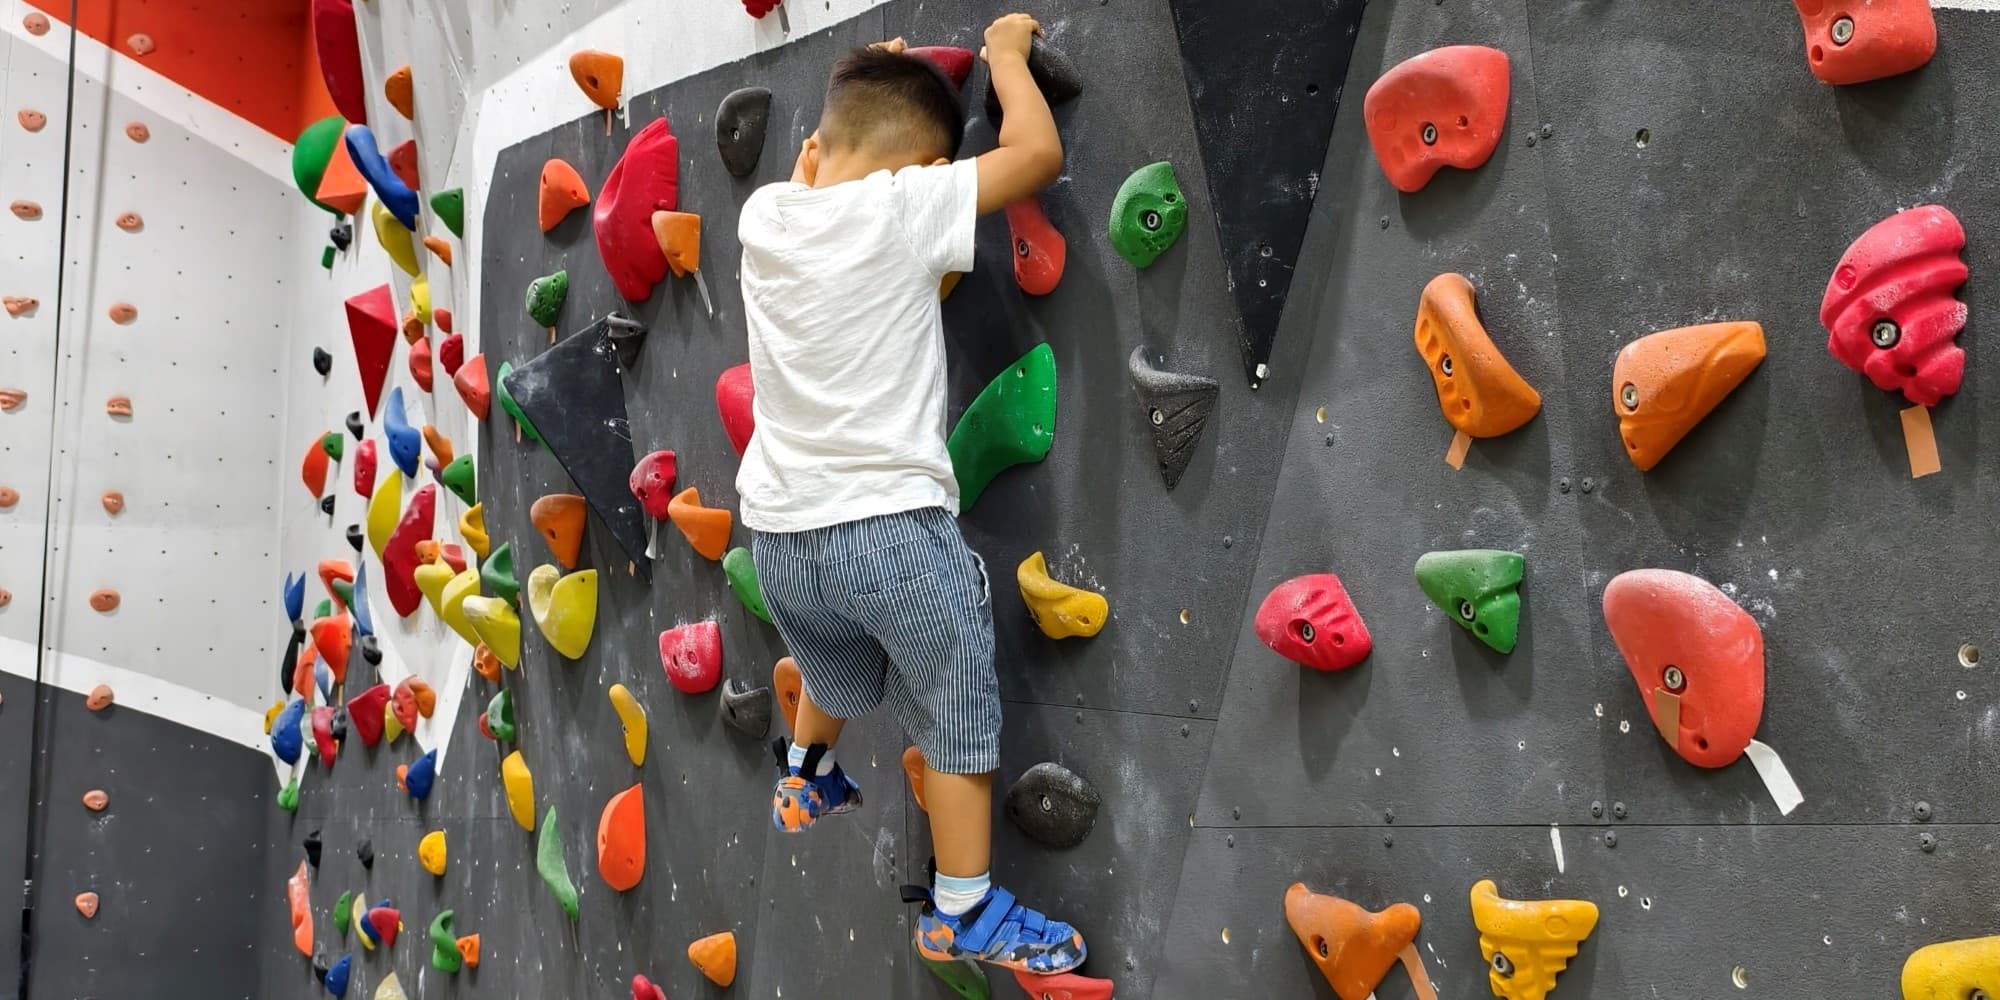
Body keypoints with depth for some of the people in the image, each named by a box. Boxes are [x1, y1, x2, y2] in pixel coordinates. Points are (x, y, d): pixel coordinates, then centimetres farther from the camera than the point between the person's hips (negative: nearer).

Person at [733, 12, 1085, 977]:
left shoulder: (763, 216, 4)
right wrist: (1005, 48, 5)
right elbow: (1038, 150, -11)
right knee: (959, 713, 12)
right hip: (891, 524, -6)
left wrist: (864, 81, 29)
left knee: (839, 672, 35)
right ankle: (963, 914, 20)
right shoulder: (902, 207, -13)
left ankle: (805, 782, 58)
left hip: (779, 530, 6)